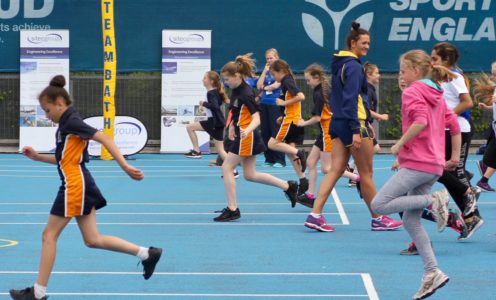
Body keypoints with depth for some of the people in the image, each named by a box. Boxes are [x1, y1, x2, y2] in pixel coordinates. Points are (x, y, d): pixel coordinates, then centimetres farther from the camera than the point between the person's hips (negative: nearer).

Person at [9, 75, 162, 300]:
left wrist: (125, 166, -29)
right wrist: (37, 157, 18)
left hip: (75, 187, -10)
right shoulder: (67, 125, 16)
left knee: (49, 234, -1)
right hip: (79, 186, 10)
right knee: (92, 240, 10)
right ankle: (146, 254, 9)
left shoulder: (72, 122, -13)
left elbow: (105, 139, -21)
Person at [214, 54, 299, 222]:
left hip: (246, 138, -9)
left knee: (227, 168, -5)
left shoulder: (246, 94, -20)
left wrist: (247, 130, -42)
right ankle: (288, 186, 22)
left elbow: (256, 118, -25)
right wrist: (232, 126, 28)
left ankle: (232, 209, 1)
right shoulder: (236, 90, 6)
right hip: (242, 135, 9)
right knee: (250, 175, 13)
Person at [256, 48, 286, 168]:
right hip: (264, 104, 7)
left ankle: (280, 160, -5)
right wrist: (265, 71, 3)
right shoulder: (266, 71, 14)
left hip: (275, 104, -7)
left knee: (276, 132, -7)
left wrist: (264, 88, 3)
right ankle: (269, 159, 13)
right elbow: (259, 86, 4)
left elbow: (276, 85, -13)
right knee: (265, 132, 6)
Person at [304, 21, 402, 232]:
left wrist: (364, 123, 24)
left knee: (335, 170, 4)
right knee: (366, 174, 3)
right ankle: (378, 219, 14)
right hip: (353, 123, -9)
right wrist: (356, 130, -24)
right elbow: (350, 100, -21)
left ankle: (315, 215, -5)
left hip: (338, 122, 9)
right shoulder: (354, 66, -14)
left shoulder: (341, 64, 14)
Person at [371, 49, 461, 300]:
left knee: (379, 204, -10)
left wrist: (400, 144, -14)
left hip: (417, 163, -9)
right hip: (433, 165, 9)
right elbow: (454, 126, 19)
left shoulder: (412, 92, -7)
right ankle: (432, 273, 5)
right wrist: (454, 158, 20)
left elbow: (420, 121, -23)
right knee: (410, 221, 11)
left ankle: (434, 200, -16)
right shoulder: (436, 96, 19)